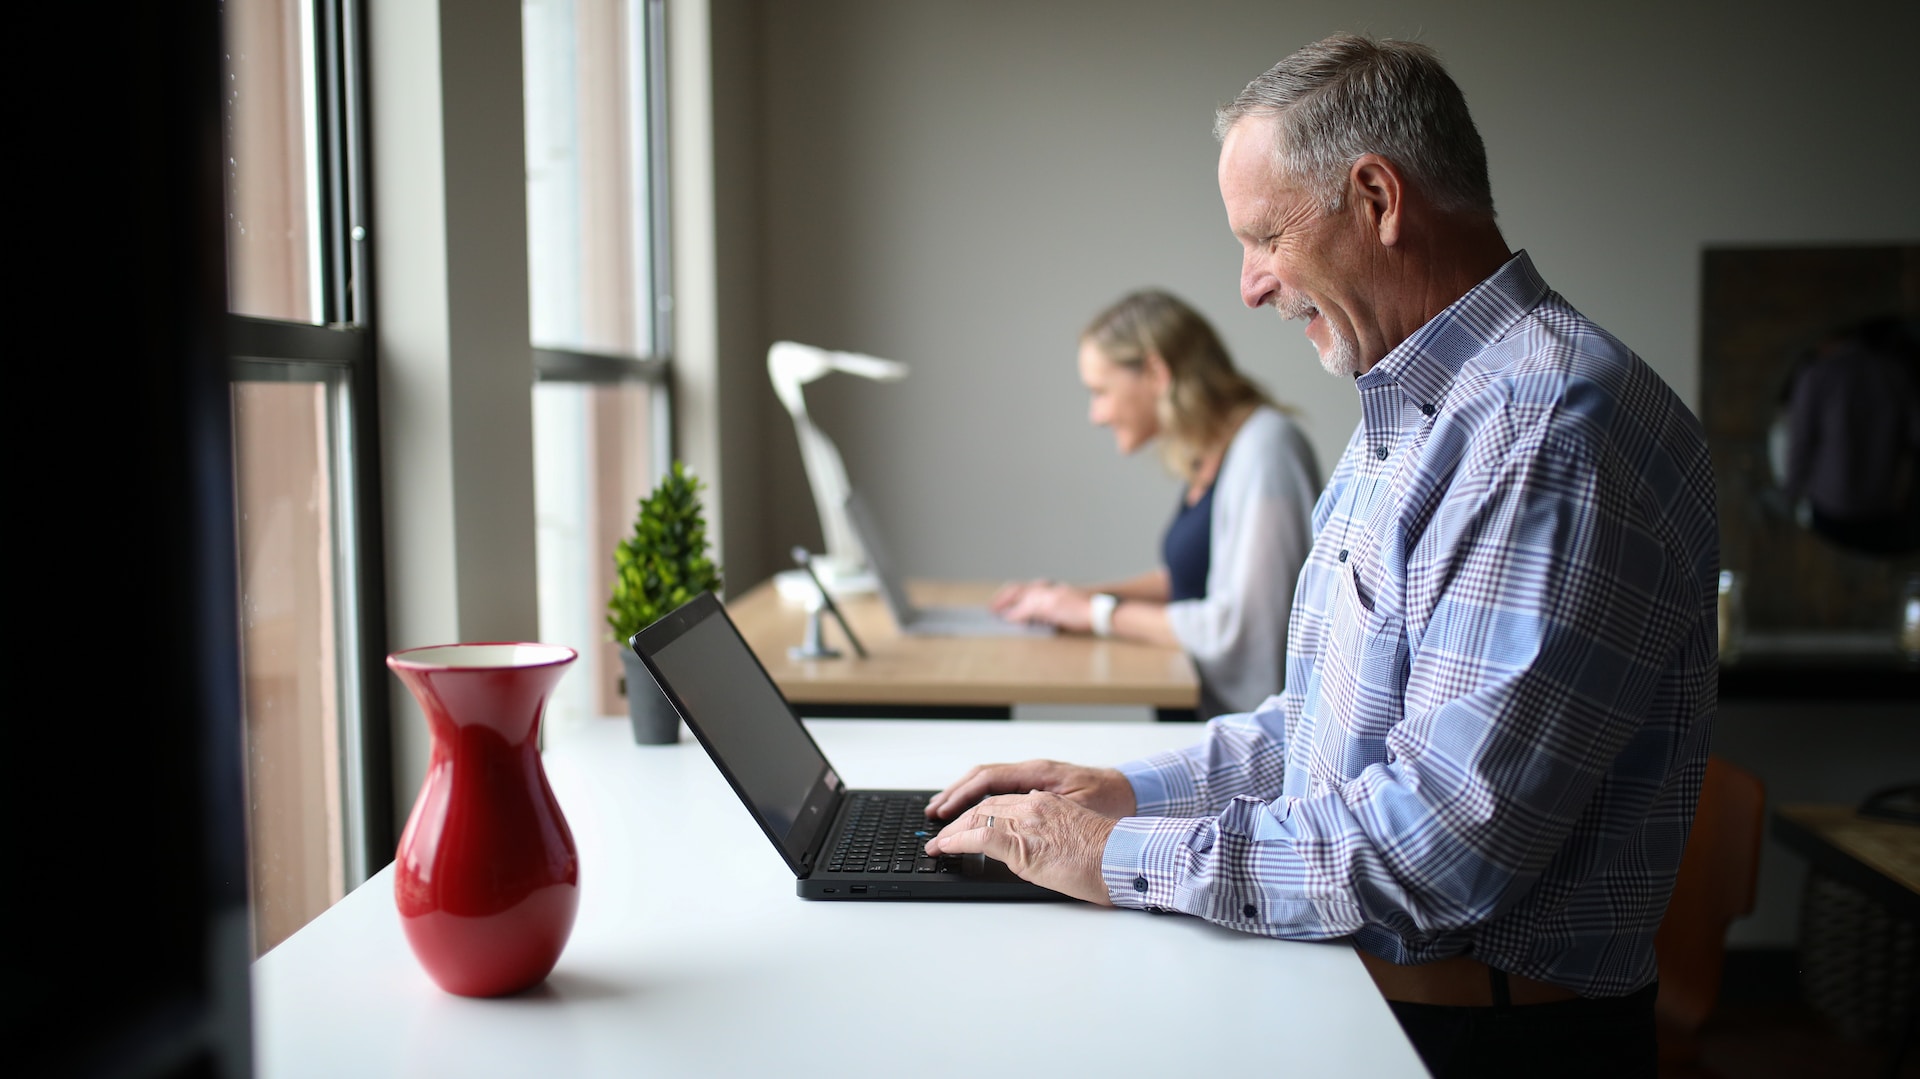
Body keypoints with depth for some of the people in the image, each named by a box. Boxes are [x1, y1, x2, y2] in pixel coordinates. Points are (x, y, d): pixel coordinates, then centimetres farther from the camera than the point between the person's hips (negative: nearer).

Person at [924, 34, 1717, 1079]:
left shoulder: (1556, 427, -20)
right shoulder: (1401, 418, 14)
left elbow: (1445, 842, -26)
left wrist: (1127, 856, -18)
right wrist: (1138, 788, 8)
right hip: (1346, 984, 8)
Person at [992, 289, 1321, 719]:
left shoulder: (1264, 450, -17)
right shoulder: (1206, 457, 13)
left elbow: (1238, 626, -21)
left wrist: (1101, 613, -11)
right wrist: (1082, 595, 12)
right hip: (1196, 712, 9)